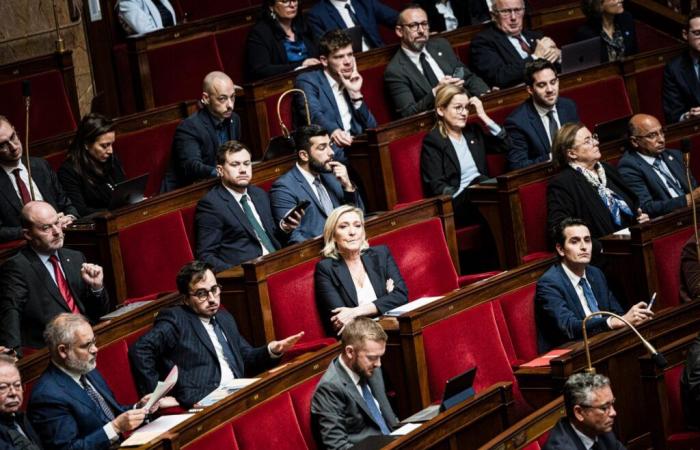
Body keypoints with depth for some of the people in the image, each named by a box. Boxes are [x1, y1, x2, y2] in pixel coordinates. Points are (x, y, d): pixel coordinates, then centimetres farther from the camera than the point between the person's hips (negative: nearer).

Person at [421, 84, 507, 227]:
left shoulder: (473, 131, 24)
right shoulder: (432, 141, 5)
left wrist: (483, 116, 11)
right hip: (458, 204, -5)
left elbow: (504, 145, 15)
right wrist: (458, 198, -21)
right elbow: (437, 186, -3)